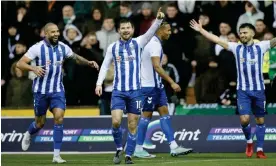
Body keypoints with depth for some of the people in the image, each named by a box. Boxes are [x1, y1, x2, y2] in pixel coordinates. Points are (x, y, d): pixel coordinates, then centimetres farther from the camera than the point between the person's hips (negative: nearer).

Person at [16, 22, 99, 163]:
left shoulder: (63, 47, 1)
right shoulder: (38, 48, -12)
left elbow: (76, 58, 19)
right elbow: (20, 64, -14)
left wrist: (88, 63, 2)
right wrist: (33, 68, -32)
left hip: (57, 90, 2)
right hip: (41, 90, -2)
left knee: (59, 118, -15)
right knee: (40, 123, 7)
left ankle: (56, 155, -12)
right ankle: (28, 135, 45)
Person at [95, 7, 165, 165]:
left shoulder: (138, 43, 2)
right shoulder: (112, 47, 6)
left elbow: (151, 32, -14)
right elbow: (105, 66, 13)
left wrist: (159, 19, -32)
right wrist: (99, 83, 1)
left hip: (135, 91, 0)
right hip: (118, 91, 0)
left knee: (133, 126, 2)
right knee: (116, 121, -14)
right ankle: (119, 149, 9)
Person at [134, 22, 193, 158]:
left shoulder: (153, 42, 13)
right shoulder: (155, 44, -17)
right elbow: (157, 66, -26)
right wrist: (172, 82, -28)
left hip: (156, 85, 10)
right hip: (150, 85, -10)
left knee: (164, 112, 3)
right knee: (147, 115, -3)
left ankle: (173, 147, -1)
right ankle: (138, 149, 4)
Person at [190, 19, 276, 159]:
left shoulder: (261, 47, 1)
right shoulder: (236, 47, 5)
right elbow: (217, 40, 4)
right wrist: (201, 30, 0)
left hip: (258, 90, 0)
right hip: (243, 90, 0)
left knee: (260, 120, 5)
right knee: (244, 119, -11)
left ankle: (259, 149, 14)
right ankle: (249, 141, 16)